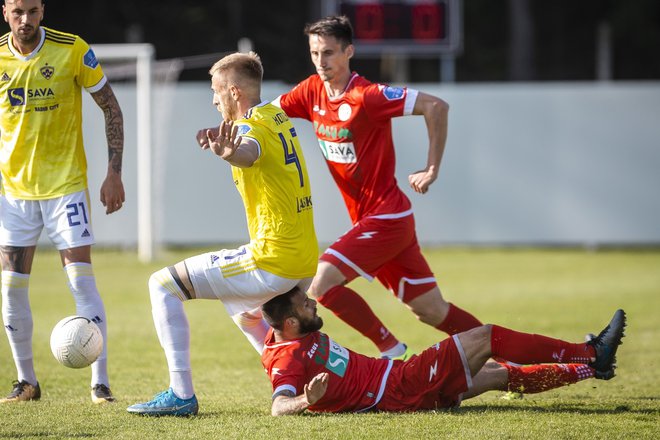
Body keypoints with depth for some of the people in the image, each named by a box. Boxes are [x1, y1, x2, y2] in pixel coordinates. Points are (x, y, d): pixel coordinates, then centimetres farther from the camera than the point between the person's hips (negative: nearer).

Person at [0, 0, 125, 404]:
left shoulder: (72, 50, -10)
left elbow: (111, 106, -2)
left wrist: (114, 173, -7)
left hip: (66, 182, -3)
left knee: (81, 279, -9)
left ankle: (101, 383, -4)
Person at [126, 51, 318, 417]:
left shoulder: (253, 125, -15)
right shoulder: (276, 116, 12)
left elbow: (249, 152, -40)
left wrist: (230, 153, -64)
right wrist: (224, 132, 11)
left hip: (271, 263, -9)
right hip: (307, 264, 9)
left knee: (163, 285, -5)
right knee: (240, 309, 38)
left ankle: (181, 394, -9)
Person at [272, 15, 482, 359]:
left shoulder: (366, 96, -17)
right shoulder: (312, 92, 5)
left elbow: (435, 106, -19)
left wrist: (432, 169, -17)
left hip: (386, 218, -7)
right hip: (367, 220, 7)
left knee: (321, 283, -18)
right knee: (432, 311, 9)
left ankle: (391, 349, -6)